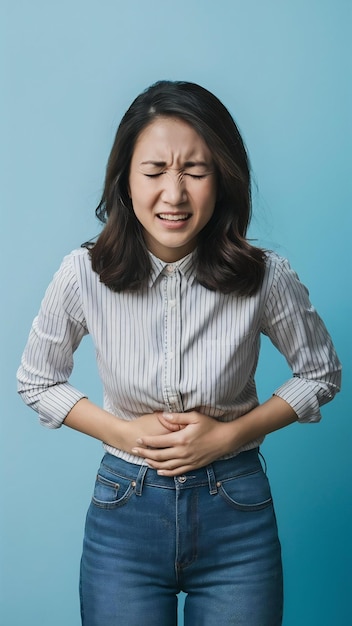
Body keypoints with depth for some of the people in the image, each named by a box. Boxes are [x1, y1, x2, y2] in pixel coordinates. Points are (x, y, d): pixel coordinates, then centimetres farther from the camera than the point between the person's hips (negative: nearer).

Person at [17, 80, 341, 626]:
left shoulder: (264, 277, -15)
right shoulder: (84, 275, -13)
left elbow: (321, 374, 1)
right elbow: (36, 381, 3)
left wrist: (230, 434, -11)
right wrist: (125, 432, -11)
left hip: (237, 514, 0)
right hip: (125, 511, 1)